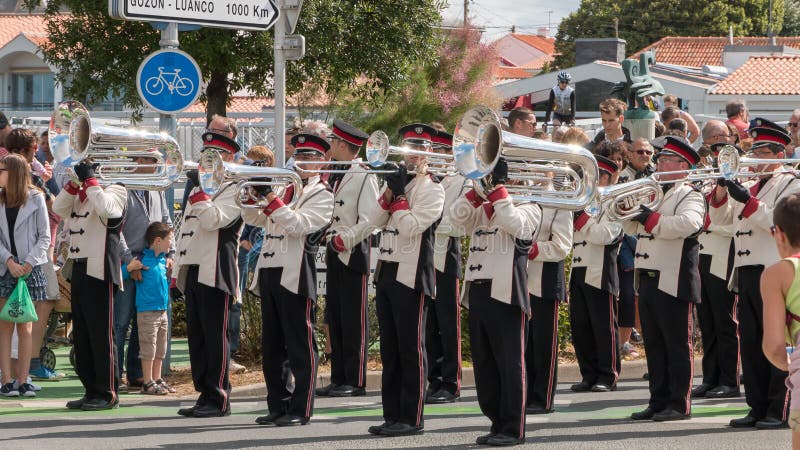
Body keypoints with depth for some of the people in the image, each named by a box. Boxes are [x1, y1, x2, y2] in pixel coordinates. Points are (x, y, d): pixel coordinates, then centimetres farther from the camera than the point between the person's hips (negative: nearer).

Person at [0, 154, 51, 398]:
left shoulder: (35, 199, 0)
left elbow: (45, 237, -1)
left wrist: (29, 263, -11)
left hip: (30, 269, -1)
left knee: (25, 327, 2)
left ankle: (23, 381, 3)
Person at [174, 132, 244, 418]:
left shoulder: (233, 189, -5)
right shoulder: (201, 185, 22)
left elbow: (213, 220, -21)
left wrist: (199, 189, -20)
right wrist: (179, 268, 22)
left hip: (216, 273, -9)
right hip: (193, 273, 9)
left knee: (215, 336, -6)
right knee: (197, 337, 8)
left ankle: (218, 399, -4)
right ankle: (204, 395, 13)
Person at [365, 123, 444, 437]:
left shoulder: (432, 189, -8)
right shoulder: (400, 180, 15)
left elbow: (411, 227, -18)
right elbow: (375, 221, 7)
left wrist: (399, 194, -13)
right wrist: (390, 191, -6)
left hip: (410, 275, -8)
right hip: (386, 271, 8)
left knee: (411, 350, -4)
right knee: (390, 350, 10)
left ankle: (412, 418, -1)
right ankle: (392, 415, 14)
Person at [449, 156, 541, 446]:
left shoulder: (528, 207, 4)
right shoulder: (481, 212, 22)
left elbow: (514, 224, -17)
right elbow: (457, 216, 4)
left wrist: (498, 188, -10)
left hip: (506, 294, -7)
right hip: (477, 291, 7)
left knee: (510, 363, -5)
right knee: (484, 365, 9)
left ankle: (513, 429, -4)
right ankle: (498, 423, 15)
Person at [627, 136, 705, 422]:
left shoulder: (690, 196, -5)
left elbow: (687, 224, -25)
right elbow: (632, 227, 21)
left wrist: (653, 220, -22)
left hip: (674, 283, -8)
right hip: (648, 280, 8)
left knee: (677, 345, -3)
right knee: (654, 345, 10)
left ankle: (679, 404, 0)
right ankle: (659, 401, 15)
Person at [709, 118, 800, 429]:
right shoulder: (747, 187, 19)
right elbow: (719, 218, 16)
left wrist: (746, 200, -19)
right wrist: (722, 189, 0)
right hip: (747, 272, 7)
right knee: (751, 345, 6)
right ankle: (758, 408, 11)